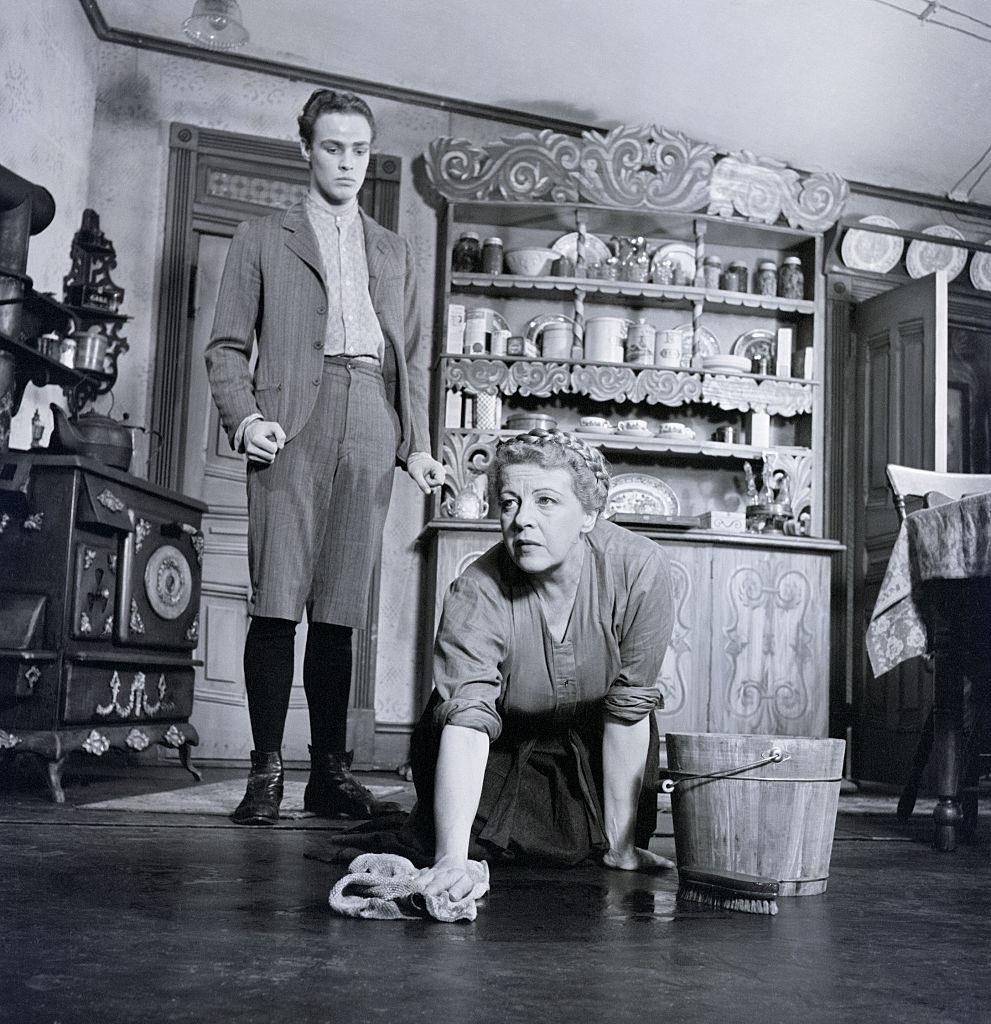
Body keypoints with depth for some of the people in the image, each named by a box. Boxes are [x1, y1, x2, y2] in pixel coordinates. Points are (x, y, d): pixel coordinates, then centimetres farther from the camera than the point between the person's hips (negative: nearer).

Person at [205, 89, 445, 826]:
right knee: (278, 601, -10)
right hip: (293, 426, -2)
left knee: (340, 608, 1)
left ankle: (331, 771, 5)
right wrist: (243, 416, -9)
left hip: (371, 431, 3)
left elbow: (414, 357, 21)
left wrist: (418, 444, 9)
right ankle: (266, 771, -6)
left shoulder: (395, 253, 25)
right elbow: (227, 344, 9)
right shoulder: (262, 240, 16)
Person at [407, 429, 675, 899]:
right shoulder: (476, 595, -31)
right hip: (503, 745, -1)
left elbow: (628, 710, -23)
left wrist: (619, 843, -20)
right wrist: (451, 859, -51)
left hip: (591, 742, 1)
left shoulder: (639, 568, -29)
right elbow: (466, 722, -39)